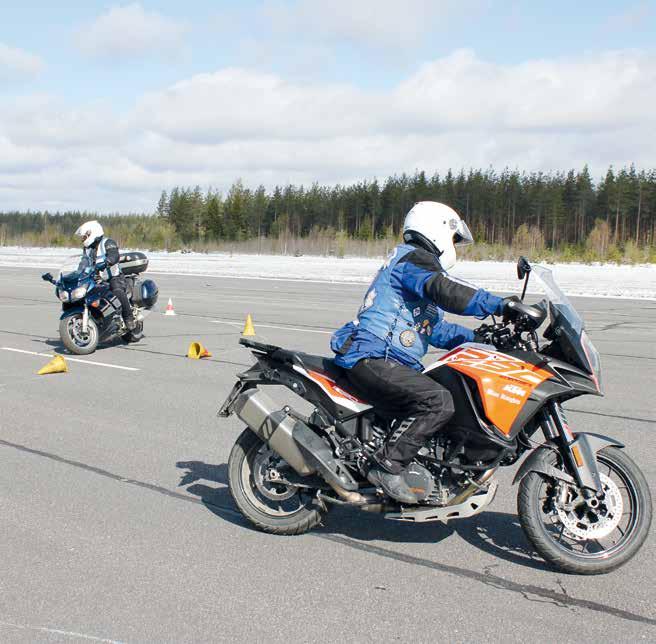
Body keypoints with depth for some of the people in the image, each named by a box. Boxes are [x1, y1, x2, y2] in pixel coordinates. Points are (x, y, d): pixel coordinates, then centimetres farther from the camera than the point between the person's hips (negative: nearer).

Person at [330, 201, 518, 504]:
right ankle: (386, 467, -20)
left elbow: (437, 330, 28)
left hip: (391, 362, 11)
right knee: (438, 401, -27)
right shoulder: (413, 258, -4)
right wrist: (498, 304, -26)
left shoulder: (420, 262, 28)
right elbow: (443, 290, -25)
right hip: (371, 359, -11)